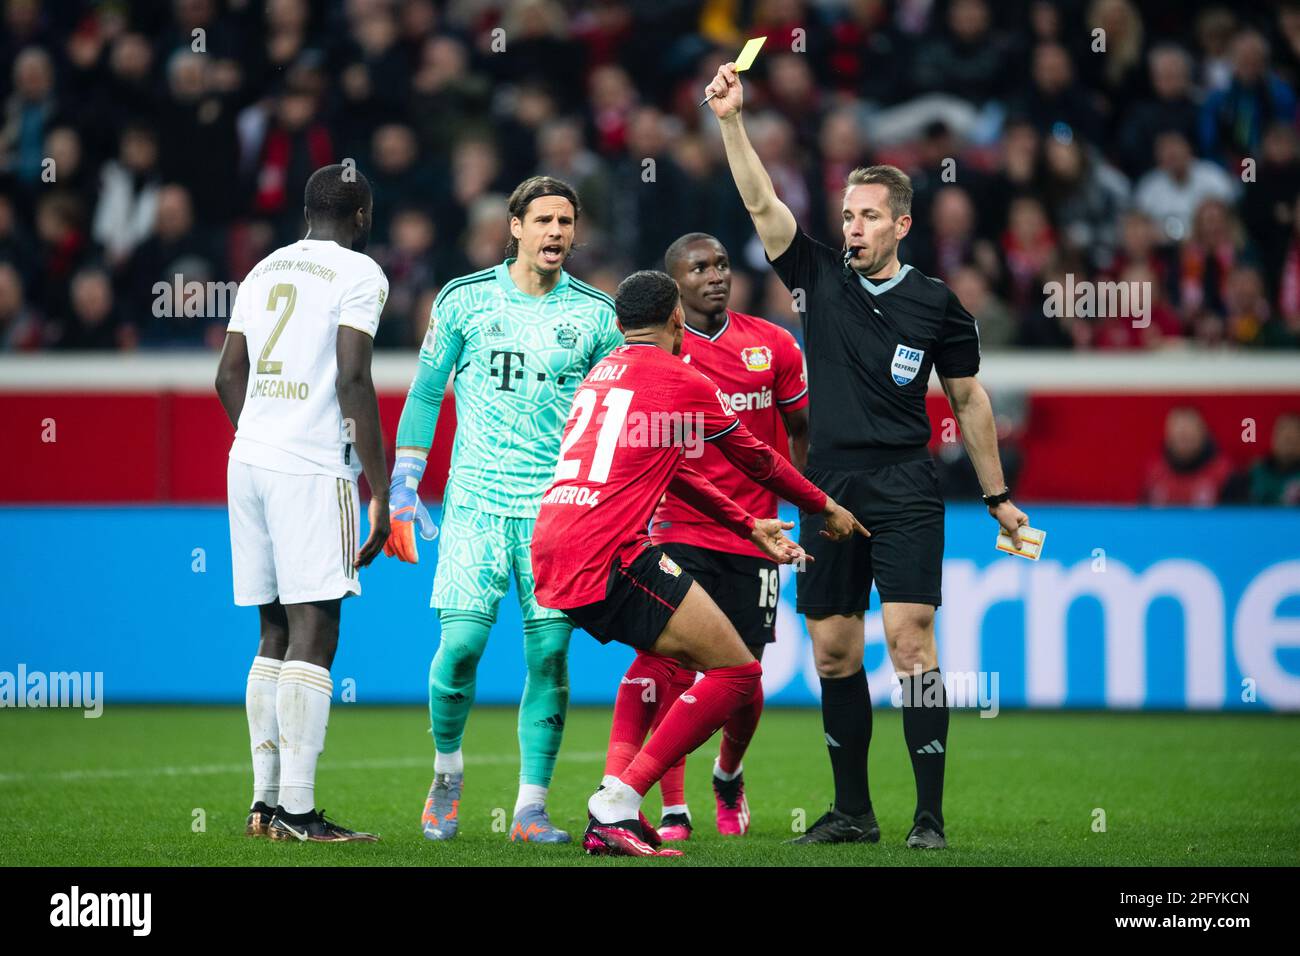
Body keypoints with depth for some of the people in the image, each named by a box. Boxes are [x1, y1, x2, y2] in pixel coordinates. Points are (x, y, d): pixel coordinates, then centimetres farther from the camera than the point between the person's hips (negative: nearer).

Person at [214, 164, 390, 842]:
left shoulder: (263, 272, 18)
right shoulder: (358, 273, -3)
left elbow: (228, 377, 18)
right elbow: (353, 384, -11)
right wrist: (380, 493, -9)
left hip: (249, 458, 7)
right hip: (313, 468, -7)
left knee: (276, 635, 13)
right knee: (312, 636, -8)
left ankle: (265, 802, 11)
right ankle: (297, 811, -14)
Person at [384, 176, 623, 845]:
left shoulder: (595, 313, 6)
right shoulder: (464, 300, 4)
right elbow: (425, 393, 11)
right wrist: (403, 488, 6)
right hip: (476, 501, -1)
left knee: (549, 654, -4)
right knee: (460, 643, -10)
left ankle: (531, 809, 3)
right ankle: (447, 772, 16)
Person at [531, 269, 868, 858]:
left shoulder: (601, 375, 23)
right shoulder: (683, 383, 0)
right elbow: (757, 461, 14)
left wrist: (749, 526, 39)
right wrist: (826, 509, 30)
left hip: (549, 555, 9)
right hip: (607, 555, -9)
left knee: (664, 650, 32)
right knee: (738, 673, -5)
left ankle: (613, 802, 14)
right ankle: (616, 808, -12)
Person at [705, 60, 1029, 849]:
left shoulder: (936, 303, 1)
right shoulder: (821, 278, 5)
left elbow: (969, 399, 9)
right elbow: (762, 204, -4)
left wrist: (998, 497, 10)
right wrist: (731, 121, -16)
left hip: (905, 493, -3)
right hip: (830, 489, 3)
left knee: (910, 641, -13)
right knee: (833, 653, 5)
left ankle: (931, 816, -12)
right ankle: (853, 811, 15)